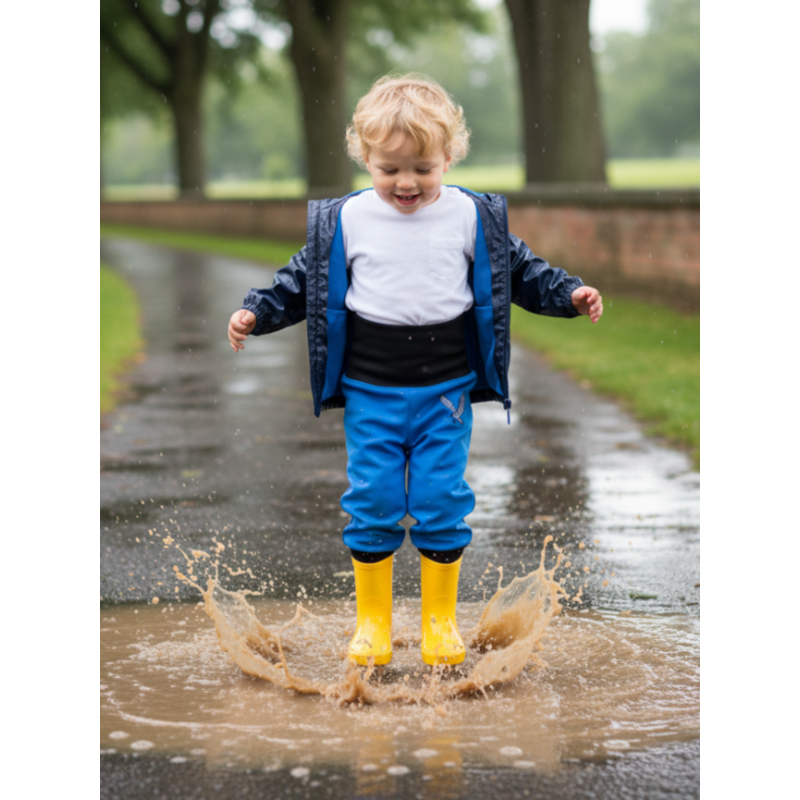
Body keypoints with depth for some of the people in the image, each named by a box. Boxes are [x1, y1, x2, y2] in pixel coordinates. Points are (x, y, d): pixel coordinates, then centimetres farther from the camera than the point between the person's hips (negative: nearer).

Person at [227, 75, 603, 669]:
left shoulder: (473, 217, 0)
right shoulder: (345, 221, -1)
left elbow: (517, 269, 10)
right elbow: (304, 279, 9)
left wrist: (569, 295, 0)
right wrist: (256, 313, -1)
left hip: (446, 391, 0)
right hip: (369, 392, 0)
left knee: (443, 502, 3)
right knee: (372, 502, 2)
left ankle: (440, 618, 20)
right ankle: (372, 617, 18)